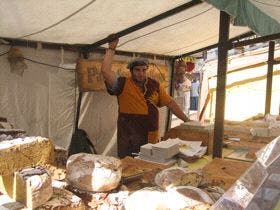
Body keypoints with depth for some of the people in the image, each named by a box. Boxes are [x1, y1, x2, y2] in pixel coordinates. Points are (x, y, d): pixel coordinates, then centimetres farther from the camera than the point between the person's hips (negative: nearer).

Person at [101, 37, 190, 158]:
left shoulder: (155, 86, 8)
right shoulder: (123, 84, -3)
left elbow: (170, 103, 11)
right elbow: (105, 71, -15)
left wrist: (186, 120, 10)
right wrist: (111, 49, -11)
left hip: (152, 139, 3)